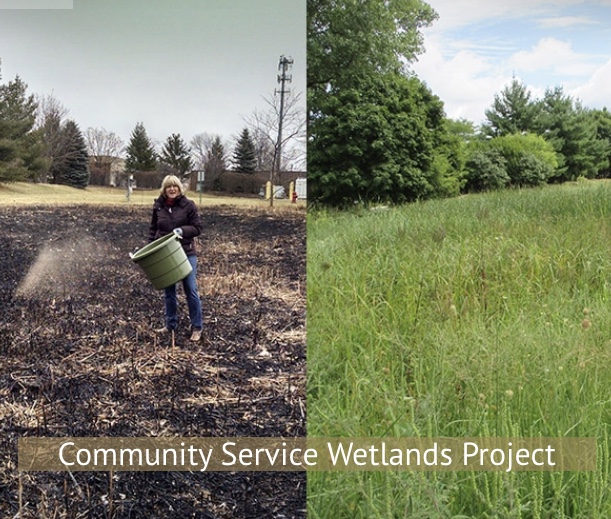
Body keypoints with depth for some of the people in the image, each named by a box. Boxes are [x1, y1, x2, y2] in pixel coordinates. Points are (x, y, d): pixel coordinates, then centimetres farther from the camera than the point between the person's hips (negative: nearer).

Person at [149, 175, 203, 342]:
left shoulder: (188, 205, -6)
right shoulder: (158, 206, 4)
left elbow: (197, 228, -4)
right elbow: (153, 230, 11)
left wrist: (182, 230, -22)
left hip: (186, 253, -3)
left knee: (191, 290, -1)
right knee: (169, 291, 11)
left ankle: (197, 327, 8)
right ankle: (170, 324, 24)